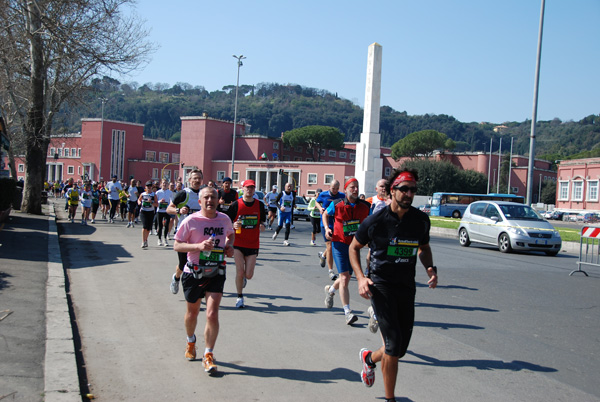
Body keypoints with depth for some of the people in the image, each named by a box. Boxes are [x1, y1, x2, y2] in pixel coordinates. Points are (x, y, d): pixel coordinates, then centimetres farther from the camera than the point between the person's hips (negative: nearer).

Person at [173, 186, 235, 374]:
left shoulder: (224, 219, 1)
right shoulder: (191, 221, -10)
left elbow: (231, 234, 23)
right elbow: (177, 245, -9)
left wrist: (229, 245, 0)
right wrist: (199, 246, -23)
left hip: (216, 273, 1)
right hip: (194, 272, -1)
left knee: (212, 314, -12)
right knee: (192, 312, 17)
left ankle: (208, 355, 2)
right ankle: (191, 342, 47)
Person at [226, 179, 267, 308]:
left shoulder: (259, 205, 4)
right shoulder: (236, 204, -3)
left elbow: (262, 222, 14)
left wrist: (262, 227, -8)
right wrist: (233, 225, -20)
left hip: (253, 244, 2)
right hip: (238, 243, -2)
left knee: (249, 275, -1)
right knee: (239, 271, -6)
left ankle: (243, 278, 38)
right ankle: (239, 297, 15)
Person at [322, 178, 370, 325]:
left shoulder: (365, 206, -2)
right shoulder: (337, 205, -7)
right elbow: (325, 214, 12)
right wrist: (326, 228, -4)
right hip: (339, 243, -3)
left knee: (346, 277, 13)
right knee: (344, 277, -13)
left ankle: (330, 290, 46)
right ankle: (347, 312, -10)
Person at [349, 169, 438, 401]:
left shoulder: (421, 220, 2)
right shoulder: (375, 221, -9)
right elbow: (354, 247, 4)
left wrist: (430, 267, -2)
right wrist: (361, 278, -9)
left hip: (407, 287, 5)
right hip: (380, 285, -4)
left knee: (400, 349, 9)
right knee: (393, 345, -13)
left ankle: (369, 358, 43)